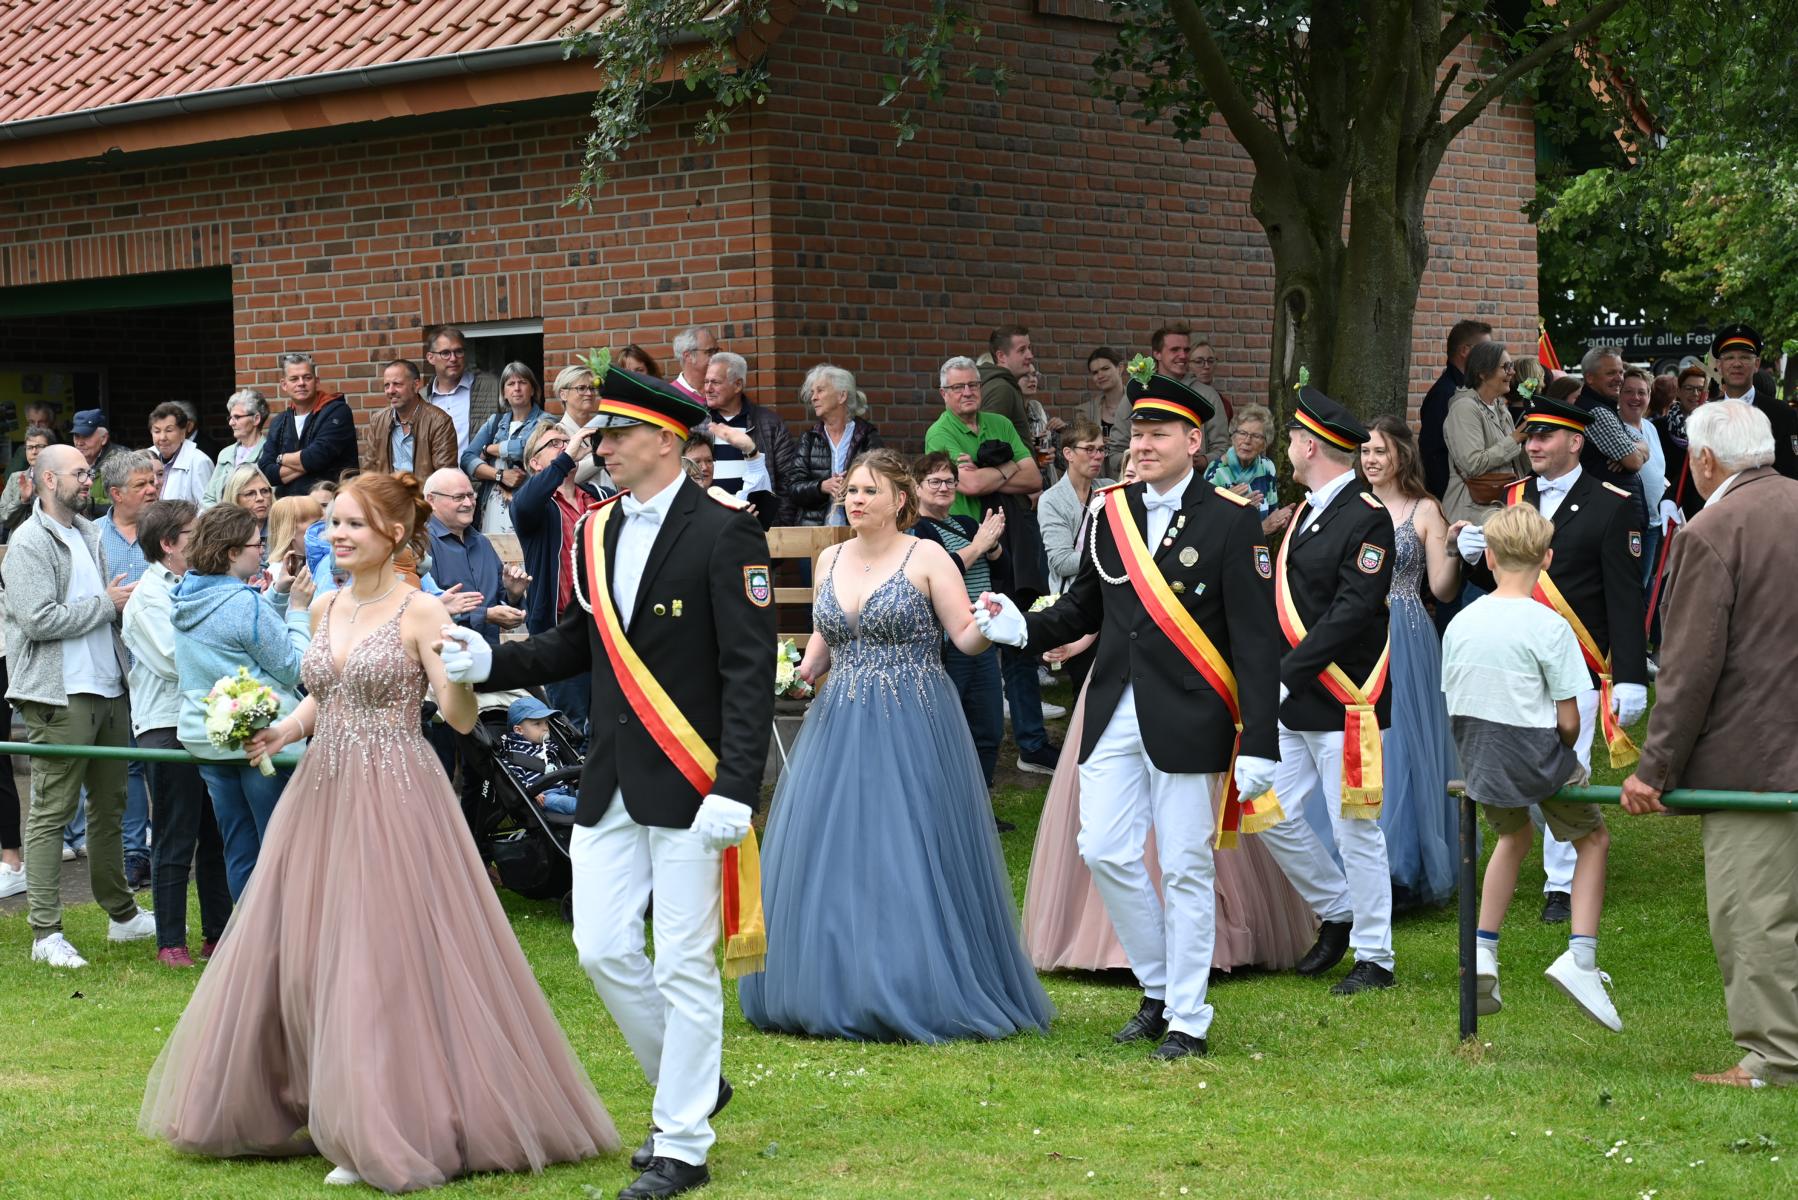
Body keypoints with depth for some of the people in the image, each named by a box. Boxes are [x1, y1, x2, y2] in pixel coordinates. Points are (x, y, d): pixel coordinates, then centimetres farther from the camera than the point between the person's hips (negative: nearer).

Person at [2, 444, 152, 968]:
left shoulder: (87, 533, 16)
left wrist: (119, 600, 5)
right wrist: (105, 604, -12)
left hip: (107, 688, 8)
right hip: (60, 696, -8)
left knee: (109, 805, 16)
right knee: (50, 813, -5)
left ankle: (122, 914, 26)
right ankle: (46, 933, -3)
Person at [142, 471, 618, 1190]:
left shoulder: (420, 612, -9)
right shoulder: (328, 609, 11)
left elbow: (461, 719, -14)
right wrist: (284, 730, 5)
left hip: (395, 801, -7)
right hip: (322, 795, 7)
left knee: (388, 959, -6)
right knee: (300, 958, 9)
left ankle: (389, 1133, 2)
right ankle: (319, 1110, 23)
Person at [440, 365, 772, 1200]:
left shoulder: (722, 533, -10)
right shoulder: (595, 534, 10)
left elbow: (750, 670, -13)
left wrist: (735, 789, -20)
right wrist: (490, 662, 3)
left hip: (688, 784, -7)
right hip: (610, 784, 7)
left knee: (685, 965, 0)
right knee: (603, 950, 6)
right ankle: (691, 1086, 28)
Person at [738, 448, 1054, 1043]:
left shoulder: (927, 558, -4)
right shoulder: (830, 560, 12)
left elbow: (966, 638, -6)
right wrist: (800, 671, 3)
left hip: (912, 728, -5)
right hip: (838, 725, 5)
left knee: (908, 858, -5)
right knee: (831, 857, 5)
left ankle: (916, 994, 3)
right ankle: (835, 992, 14)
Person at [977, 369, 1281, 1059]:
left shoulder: (1231, 521, -6)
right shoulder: (1113, 512, 9)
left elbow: (1255, 639, -8)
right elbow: (1085, 608, 17)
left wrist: (1258, 742, -13)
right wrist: (1021, 629, -4)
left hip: (1189, 721, -5)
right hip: (1114, 715, 5)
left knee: (1185, 868, 1)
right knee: (1105, 852, 2)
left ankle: (1188, 1018, 11)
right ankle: (1157, 988, 22)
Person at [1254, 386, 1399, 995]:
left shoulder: (1368, 518, -14)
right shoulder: (1306, 514, 14)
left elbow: (1352, 612, -21)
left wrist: (1287, 672, -22)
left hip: (1343, 705, -9)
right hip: (1294, 703, 9)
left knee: (1356, 831, -1)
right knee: (1274, 817, 9)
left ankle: (1374, 957, 10)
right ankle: (1337, 911, 28)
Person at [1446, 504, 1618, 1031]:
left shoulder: (1460, 623, -1)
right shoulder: (1548, 627, -16)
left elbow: (1455, 705, 7)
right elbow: (1568, 720, -13)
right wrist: (1563, 756, 7)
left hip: (1480, 764, 5)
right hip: (1535, 760, -5)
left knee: (1513, 836, 32)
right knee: (1593, 839, 19)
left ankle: (1482, 951, 23)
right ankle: (1580, 957, 3)